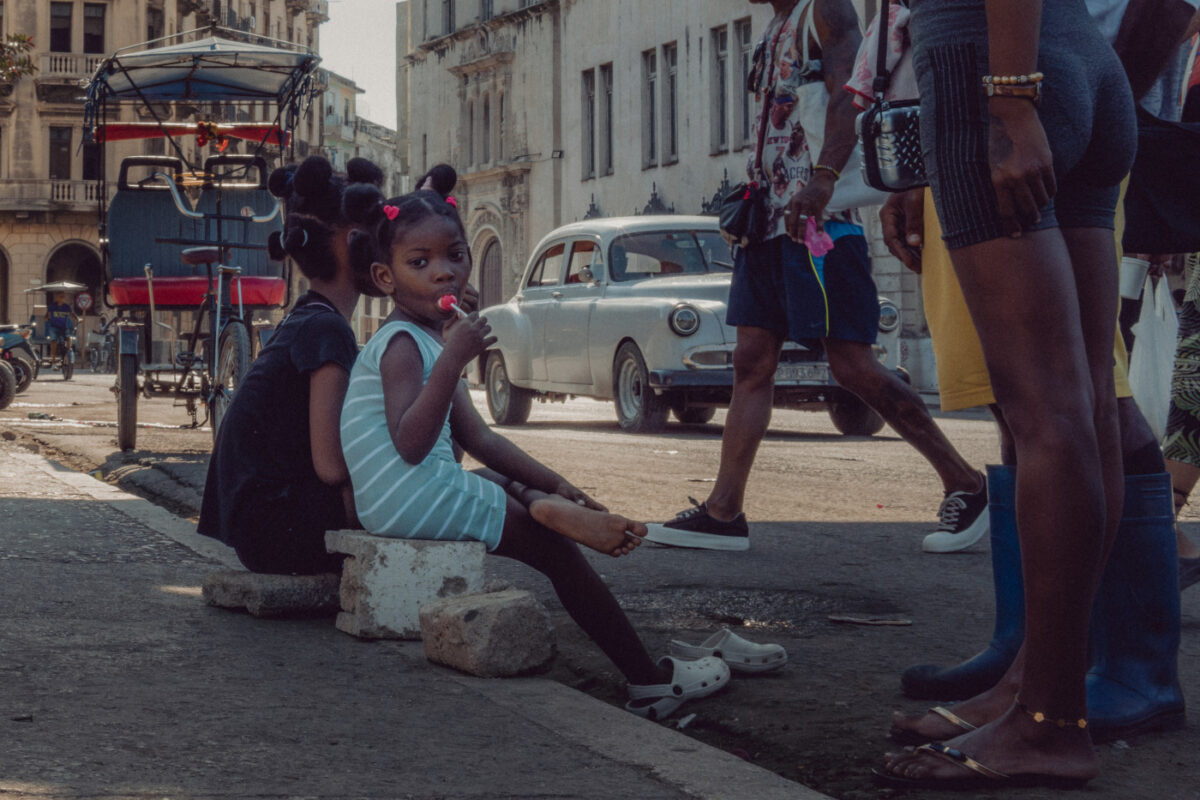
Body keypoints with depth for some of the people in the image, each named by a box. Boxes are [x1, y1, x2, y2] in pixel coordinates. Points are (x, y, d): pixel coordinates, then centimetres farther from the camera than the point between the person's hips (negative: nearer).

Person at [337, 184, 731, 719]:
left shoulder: (424, 341, 17)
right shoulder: (401, 343, -14)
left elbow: (479, 440, 17)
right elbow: (410, 445, -28)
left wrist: (555, 484, 12)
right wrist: (453, 359, -32)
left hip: (425, 491, 10)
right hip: (412, 500, -10)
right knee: (554, 549, -6)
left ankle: (551, 508, -8)